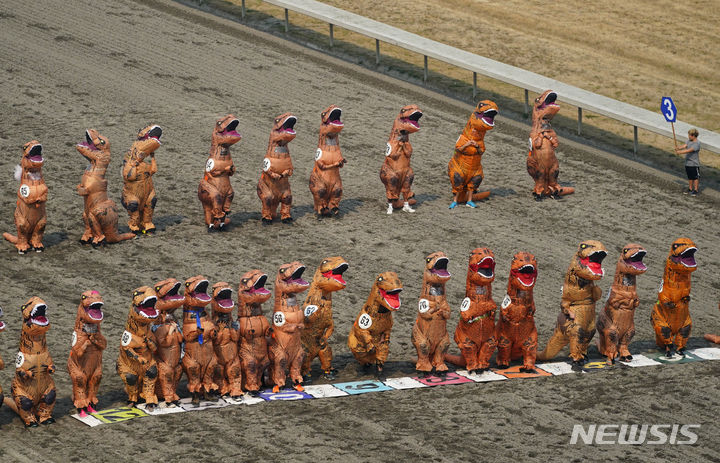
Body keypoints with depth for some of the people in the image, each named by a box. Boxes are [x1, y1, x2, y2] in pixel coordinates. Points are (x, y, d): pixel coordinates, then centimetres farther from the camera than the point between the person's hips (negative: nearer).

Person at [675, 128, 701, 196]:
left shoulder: (697, 144, -19)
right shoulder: (689, 141, 6)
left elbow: (689, 150, -28)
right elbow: (685, 146, -8)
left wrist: (680, 152, -34)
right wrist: (678, 148, -28)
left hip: (694, 164, -8)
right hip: (688, 163, 8)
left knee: (695, 177, 5)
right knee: (690, 177, 18)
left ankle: (695, 190, 14)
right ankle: (690, 189, 30)